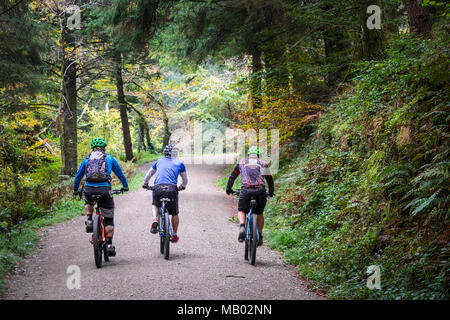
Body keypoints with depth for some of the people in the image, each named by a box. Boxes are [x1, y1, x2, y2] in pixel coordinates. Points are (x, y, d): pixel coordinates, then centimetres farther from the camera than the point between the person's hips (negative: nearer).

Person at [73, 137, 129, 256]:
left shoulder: (87, 159, 19)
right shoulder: (110, 159, 16)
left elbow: (78, 176, 27)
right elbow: (120, 174, 26)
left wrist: (75, 190, 43)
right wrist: (125, 186, 42)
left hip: (89, 189, 2)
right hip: (104, 189, -1)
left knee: (88, 202, 38)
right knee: (108, 218, 10)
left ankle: (89, 221, 16)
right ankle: (109, 244, 4)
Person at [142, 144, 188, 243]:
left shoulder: (159, 161, 23)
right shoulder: (179, 163, 18)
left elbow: (149, 174, 32)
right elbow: (185, 179, 27)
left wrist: (145, 184, 50)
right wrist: (182, 186, 48)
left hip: (158, 188, 2)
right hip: (172, 189, -1)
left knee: (155, 205, 31)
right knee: (175, 213, 18)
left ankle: (155, 219, 4)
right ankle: (174, 235, 24)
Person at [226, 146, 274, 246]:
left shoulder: (242, 162, 20)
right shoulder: (263, 163, 20)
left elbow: (232, 176, 23)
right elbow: (269, 179, 20)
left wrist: (228, 188, 34)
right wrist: (271, 192, 33)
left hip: (246, 190, -1)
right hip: (260, 191, 1)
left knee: (241, 211, 17)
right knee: (260, 213, 22)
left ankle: (242, 226, -14)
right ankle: (259, 237, 20)